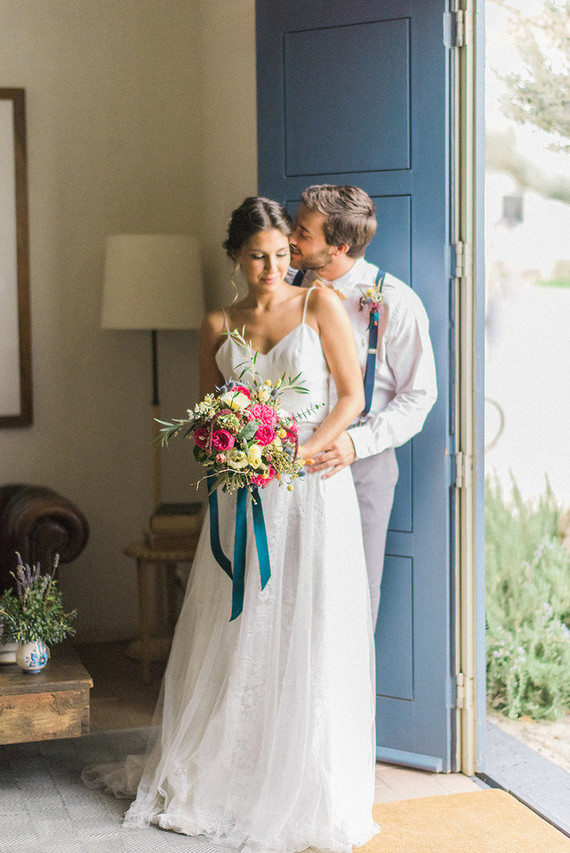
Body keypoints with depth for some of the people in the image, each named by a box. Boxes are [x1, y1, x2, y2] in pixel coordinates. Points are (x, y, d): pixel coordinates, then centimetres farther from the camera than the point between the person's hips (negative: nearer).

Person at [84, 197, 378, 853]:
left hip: (313, 485, -3)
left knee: (307, 636, -1)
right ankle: (211, 770, 25)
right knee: (230, 633, 9)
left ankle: (307, 789, 12)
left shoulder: (319, 305, 1)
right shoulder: (219, 326, 10)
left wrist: (304, 451, -14)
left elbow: (351, 395, -1)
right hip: (244, 495, 3)